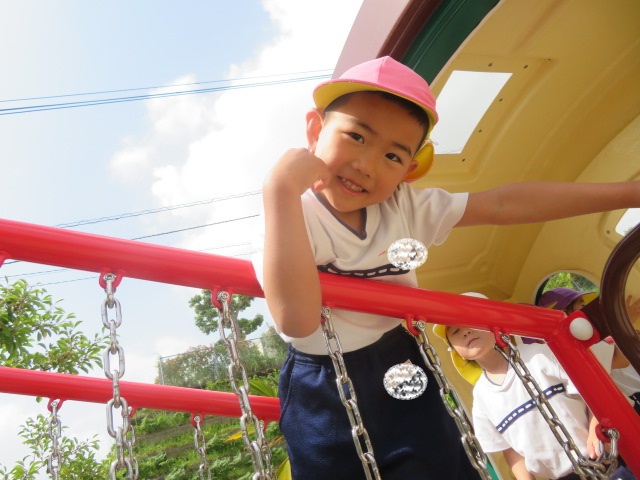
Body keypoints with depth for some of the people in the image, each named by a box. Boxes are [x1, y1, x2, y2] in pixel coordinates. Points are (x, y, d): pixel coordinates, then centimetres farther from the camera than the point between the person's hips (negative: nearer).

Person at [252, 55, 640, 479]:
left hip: (404, 377, 4)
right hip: (324, 396, -3)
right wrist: (282, 190, -39)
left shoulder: (405, 206, -5)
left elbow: (505, 204, -5)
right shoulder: (291, 217, -19)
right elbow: (297, 320, -36)